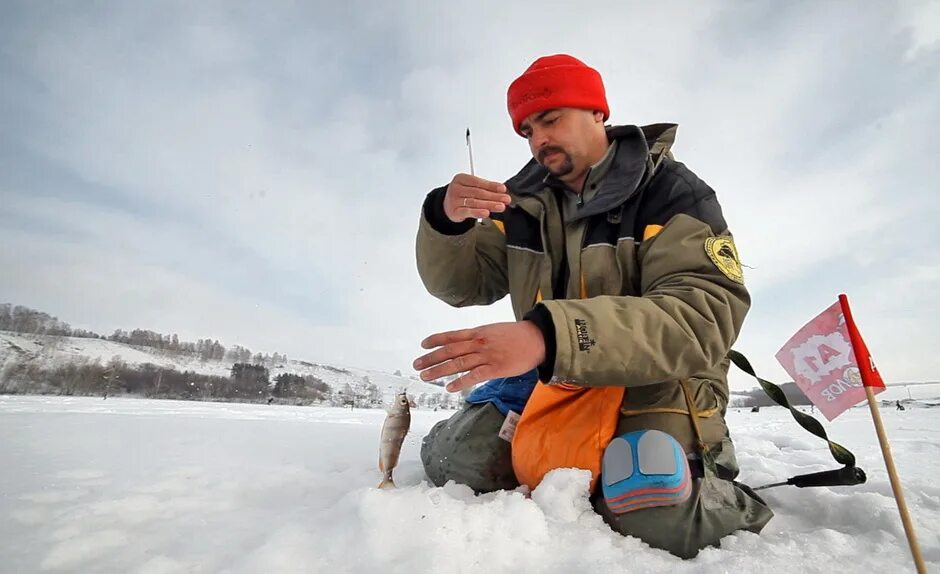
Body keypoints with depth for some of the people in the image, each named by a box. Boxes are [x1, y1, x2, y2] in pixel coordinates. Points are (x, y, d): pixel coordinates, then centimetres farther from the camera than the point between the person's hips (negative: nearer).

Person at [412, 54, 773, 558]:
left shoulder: (672, 193, -9)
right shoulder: (525, 204, 7)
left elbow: (705, 317, -24)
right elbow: (461, 282, 5)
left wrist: (548, 336, -38)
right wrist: (446, 219, -19)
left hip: (655, 387, -4)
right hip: (552, 388, 5)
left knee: (656, 521, -28)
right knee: (448, 459, -11)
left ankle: (739, 506, 8)